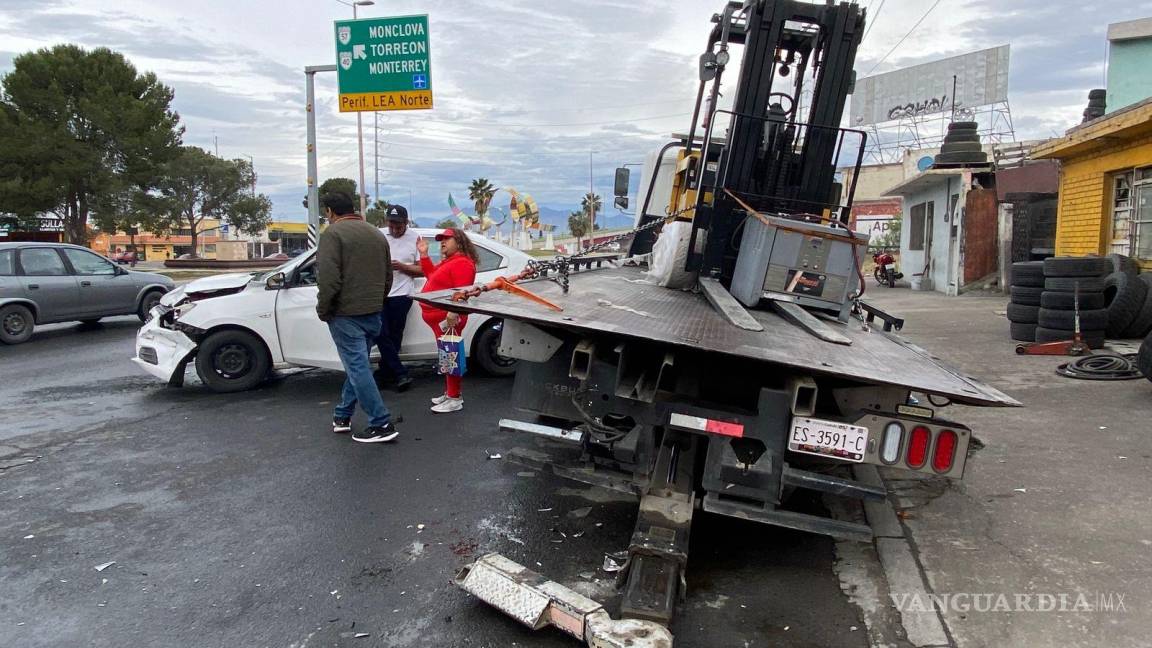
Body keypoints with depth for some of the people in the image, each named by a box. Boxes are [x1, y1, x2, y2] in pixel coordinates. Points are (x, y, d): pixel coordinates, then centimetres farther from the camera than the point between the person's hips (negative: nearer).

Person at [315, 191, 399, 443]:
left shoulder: (333, 233, -9)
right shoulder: (377, 234, 15)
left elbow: (328, 279, -18)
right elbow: (388, 277, 18)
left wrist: (323, 310, -6)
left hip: (346, 315, -7)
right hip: (373, 314, 8)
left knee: (358, 368, -4)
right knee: (356, 365, 17)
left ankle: (382, 424, -4)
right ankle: (343, 416, 28)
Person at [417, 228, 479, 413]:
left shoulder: (462, 263, -15)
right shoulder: (448, 261, 21)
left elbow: (462, 292, -25)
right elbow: (432, 275, 29)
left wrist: (453, 312, -35)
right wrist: (424, 254, 23)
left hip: (447, 318, -11)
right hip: (439, 317, 11)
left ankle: (455, 399, -3)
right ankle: (450, 393, 25)